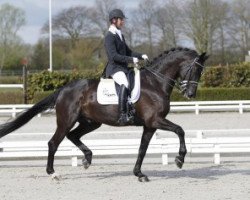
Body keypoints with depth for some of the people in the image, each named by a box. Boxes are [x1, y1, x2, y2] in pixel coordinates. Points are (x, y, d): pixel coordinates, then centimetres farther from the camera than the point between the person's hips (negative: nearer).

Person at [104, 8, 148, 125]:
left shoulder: (120, 36, 20)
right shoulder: (109, 37, -8)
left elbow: (128, 52, 28)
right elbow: (114, 56, -19)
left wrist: (141, 56, 12)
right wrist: (131, 60, -23)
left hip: (123, 68, 10)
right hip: (114, 68, -10)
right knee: (124, 84, -35)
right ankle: (123, 116, -43)